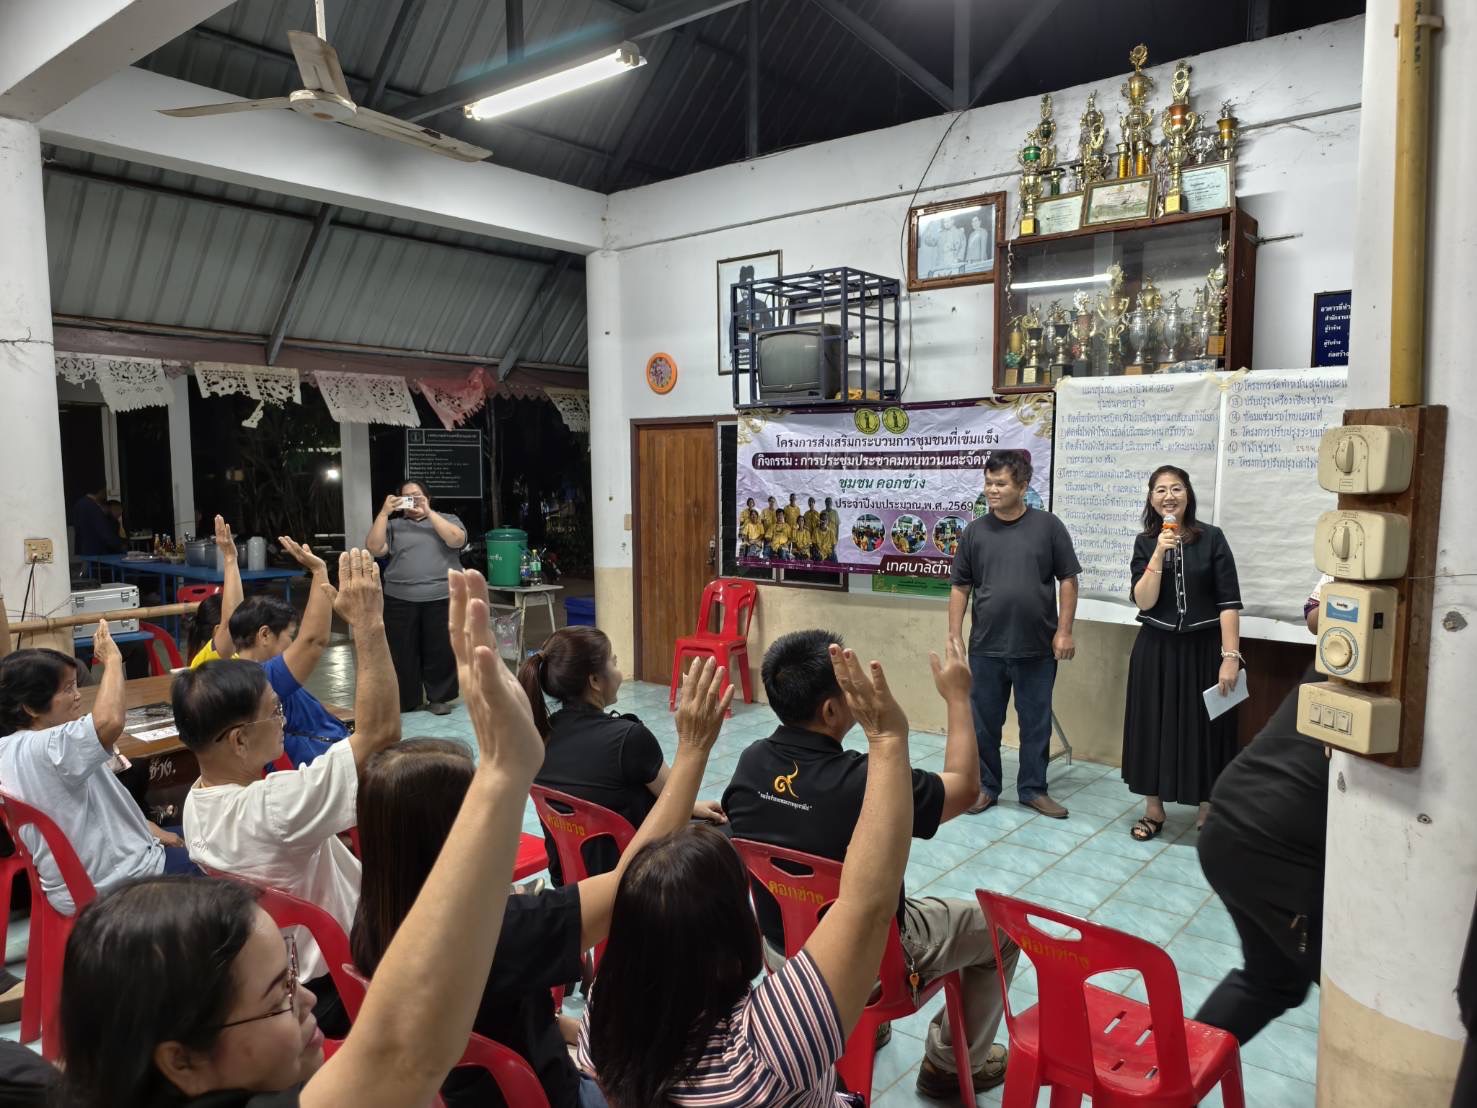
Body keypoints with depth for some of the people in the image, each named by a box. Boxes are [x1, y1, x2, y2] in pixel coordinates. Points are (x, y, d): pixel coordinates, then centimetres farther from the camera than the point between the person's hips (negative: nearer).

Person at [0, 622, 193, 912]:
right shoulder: (46, 749, -29)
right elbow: (109, 722, -48)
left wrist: (147, 827, 9)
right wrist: (112, 660, -32)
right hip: (114, 887, -10)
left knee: (183, 839, 27)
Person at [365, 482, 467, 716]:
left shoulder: (447, 519, 10)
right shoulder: (394, 525, 13)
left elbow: (457, 540, -10)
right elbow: (374, 548, -2)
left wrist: (428, 512, -12)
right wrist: (384, 512, -6)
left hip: (441, 599, -1)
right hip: (400, 600, 1)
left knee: (440, 651, 2)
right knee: (402, 652, 4)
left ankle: (438, 698, 14)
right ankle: (403, 701, 16)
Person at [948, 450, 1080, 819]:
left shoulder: (1048, 526, -2)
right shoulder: (974, 531, 2)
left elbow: (1068, 580, 1)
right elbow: (960, 588, 5)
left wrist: (1064, 630, -5)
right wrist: (954, 636, 1)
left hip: (1037, 649, -1)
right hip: (986, 648, 1)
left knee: (1036, 723, 10)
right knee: (984, 723, 10)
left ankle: (1033, 788, 26)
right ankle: (985, 786, 25)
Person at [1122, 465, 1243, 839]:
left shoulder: (1212, 538, -5)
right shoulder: (1145, 543, 1)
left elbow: (1229, 602, -8)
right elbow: (1143, 602, -9)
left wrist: (1231, 656, -14)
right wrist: (1159, 554, -19)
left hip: (1203, 648, -2)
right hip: (1156, 650, 2)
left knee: (1204, 729, 5)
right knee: (1153, 727, 8)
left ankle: (1207, 814, 22)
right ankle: (1153, 810, 23)